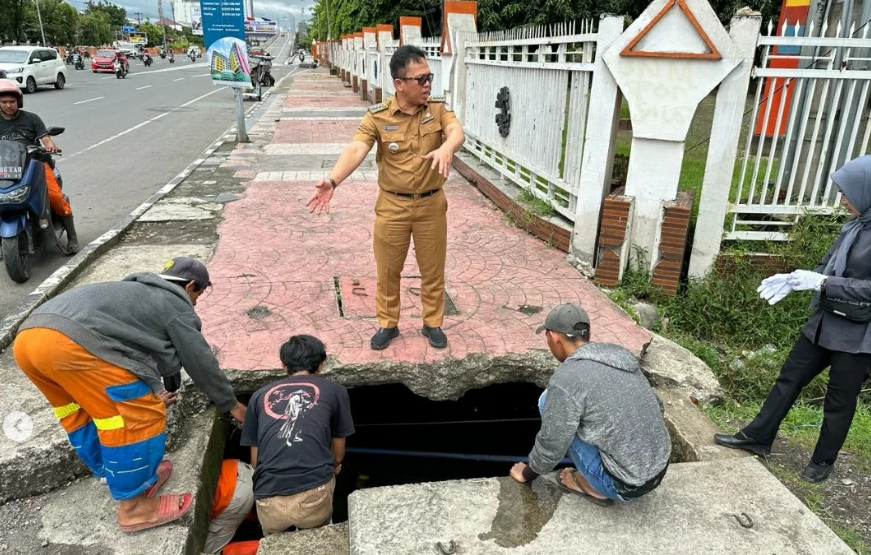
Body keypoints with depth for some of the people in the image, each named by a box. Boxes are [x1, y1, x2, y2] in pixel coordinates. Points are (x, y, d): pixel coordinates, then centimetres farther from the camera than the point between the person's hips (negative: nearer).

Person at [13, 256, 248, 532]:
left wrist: (152, 392, 55)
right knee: (139, 418, 0)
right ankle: (134, 506, 13)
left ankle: (124, 477, 39)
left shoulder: (139, 293, 37)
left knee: (82, 413, 27)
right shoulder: (176, 306, 12)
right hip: (73, 344, -10)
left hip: (28, 337, 10)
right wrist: (231, 404, 29)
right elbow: (202, 363, 16)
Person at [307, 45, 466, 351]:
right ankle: (387, 324, 32)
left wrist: (446, 147, -48)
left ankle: (433, 323, 33)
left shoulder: (439, 109, -5)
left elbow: (457, 132, -23)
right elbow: (356, 150, -20)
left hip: (431, 204, 1)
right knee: (387, 270, 12)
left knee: (433, 269, 13)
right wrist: (332, 180, -37)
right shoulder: (378, 116, -9)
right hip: (392, 205, -1)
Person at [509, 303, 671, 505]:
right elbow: (655, 406, 16)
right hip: (658, 468, 8)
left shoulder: (566, 379, -21)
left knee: (549, 402, -3)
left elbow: (550, 445, -12)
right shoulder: (621, 356, 3)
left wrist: (529, 472, 9)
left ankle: (595, 487, 6)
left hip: (624, 485, -7)